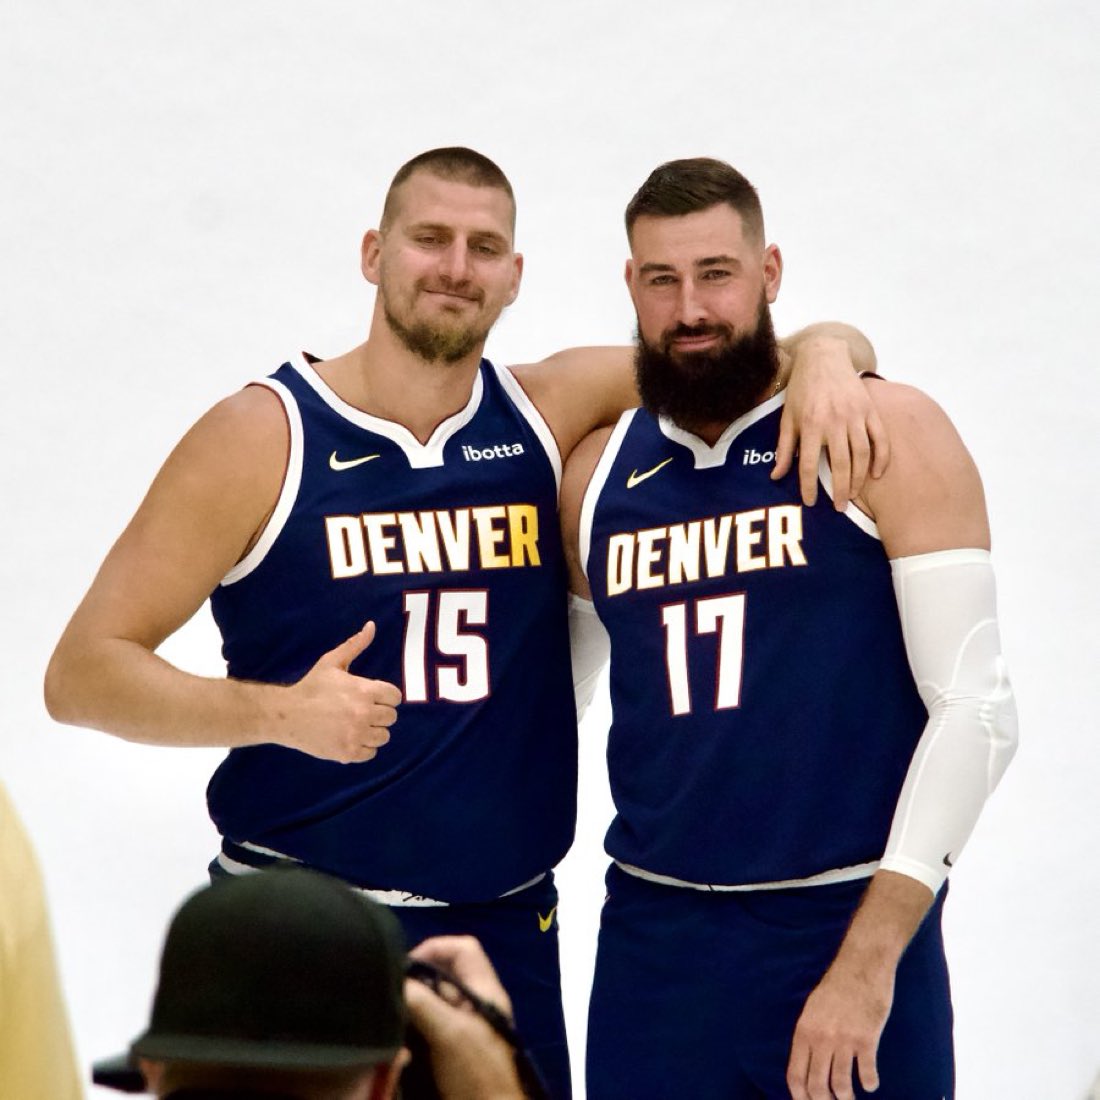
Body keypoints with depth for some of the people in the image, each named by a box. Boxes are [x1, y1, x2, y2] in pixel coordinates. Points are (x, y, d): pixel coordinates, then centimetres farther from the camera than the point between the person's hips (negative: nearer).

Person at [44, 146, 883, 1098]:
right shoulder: (263, 437, -5)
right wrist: (279, 712, -22)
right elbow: (82, 673, -7)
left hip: (508, 931, 4)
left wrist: (823, 360, -12)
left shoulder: (548, 419, 5)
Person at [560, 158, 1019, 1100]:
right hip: (653, 941, 4)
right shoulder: (598, 474, 8)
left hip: (850, 926, -3)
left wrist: (869, 961, -16)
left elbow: (977, 706, -10)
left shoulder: (890, 435, -5)